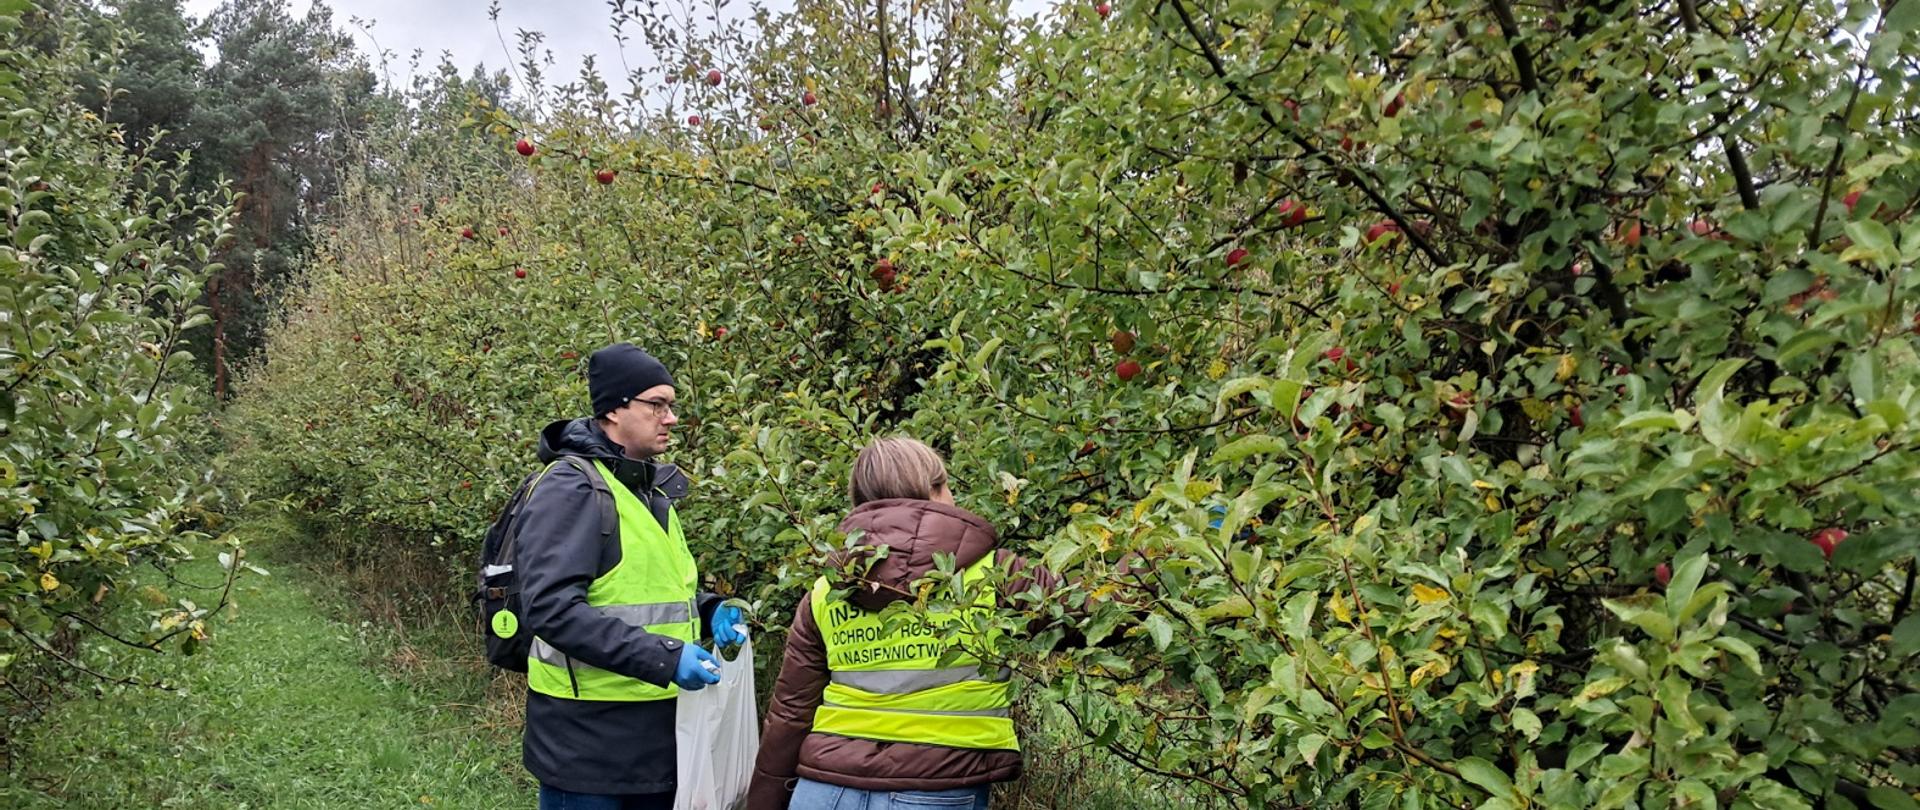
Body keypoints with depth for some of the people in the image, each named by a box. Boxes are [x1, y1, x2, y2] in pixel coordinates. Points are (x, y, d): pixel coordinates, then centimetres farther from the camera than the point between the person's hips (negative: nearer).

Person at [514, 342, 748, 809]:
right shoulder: (570, 489, -15)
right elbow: (551, 609, -25)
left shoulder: (651, 489, 14)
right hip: (589, 742, -9)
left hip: (658, 732, 9)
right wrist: (662, 658, -29)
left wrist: (708, 612, 4)